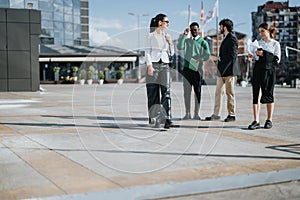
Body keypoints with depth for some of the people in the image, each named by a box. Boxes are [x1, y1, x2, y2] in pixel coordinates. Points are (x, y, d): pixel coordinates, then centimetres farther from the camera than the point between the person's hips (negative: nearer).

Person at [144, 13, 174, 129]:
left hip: (165, 65, 3)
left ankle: (167, 119, -15)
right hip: (153, 65, -3)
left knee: (166, 92, -9)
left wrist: (170, 43, 4)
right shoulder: (151, 35, 4)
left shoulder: (166, 36, 16)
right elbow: (147, 51, -2)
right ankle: (153, 118, 10)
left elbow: (171, 53, 19)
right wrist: (149, 65, -13)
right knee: (153, 93, 0)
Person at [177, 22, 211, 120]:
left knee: (197, 92, 1)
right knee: (187, 91, 0)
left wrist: (200, 59, -20)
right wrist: (184, 35, -11)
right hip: (187, 68, 1)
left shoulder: (203, 42, 8)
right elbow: (179, 47, -7)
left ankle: (196, 114, 6)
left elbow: (207, 55, -1)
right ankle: (187, 113, 5)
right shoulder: (186, 41, 13)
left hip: (198, 68, -1)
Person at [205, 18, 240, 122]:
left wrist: (227, 68, -17)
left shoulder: (232, 38, -11)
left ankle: (231, 114, 8)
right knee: (218, 92, 9)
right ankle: (216, 114, 14)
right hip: (222, 71, 9)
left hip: (229, 71, -9)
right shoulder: (225, 38, 19)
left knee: (230, 93, -1)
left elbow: (233, 55, -16)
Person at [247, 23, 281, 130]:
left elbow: (277, 59, -3)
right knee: (256, 95, -4)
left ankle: (269, 120, 14)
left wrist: (264, 54, -12)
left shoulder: (275, 44, 4)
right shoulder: (257, 43, 14)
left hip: (269, 70, -3)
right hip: (258, 70, 3)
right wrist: (252, 56, -5)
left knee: (268, 95, 1)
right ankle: (256, 121, -3)